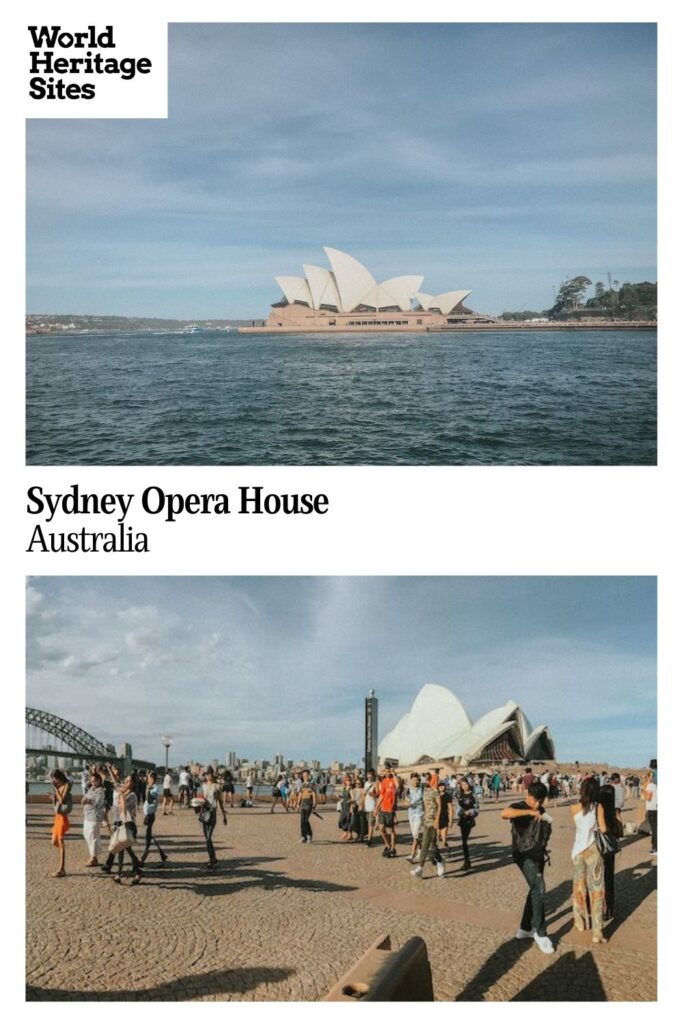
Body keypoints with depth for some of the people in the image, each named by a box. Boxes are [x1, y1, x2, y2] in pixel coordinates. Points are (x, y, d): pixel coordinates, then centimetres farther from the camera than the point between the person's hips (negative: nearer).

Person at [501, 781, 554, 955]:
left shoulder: (541, 810, 10)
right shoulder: (519, 807, -13)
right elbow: (504, 814, -38)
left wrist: (548, 823, 4)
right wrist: (530, 812, -40)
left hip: (539, 854, 8)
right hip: (525, 855, -8)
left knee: (535, 891, 15)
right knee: (539, 888, -21)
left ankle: (525, 928, 30)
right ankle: (540, 933, -13)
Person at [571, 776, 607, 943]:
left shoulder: (574, 808, -3)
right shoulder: (598, 807, -9)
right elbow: (603, 829, -11)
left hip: (578, 850, 2)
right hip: (593, 849, -2)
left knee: (579, 886, 19)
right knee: (596, 889, 1)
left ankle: (580, 923, 31)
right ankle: (597, 932, -2)